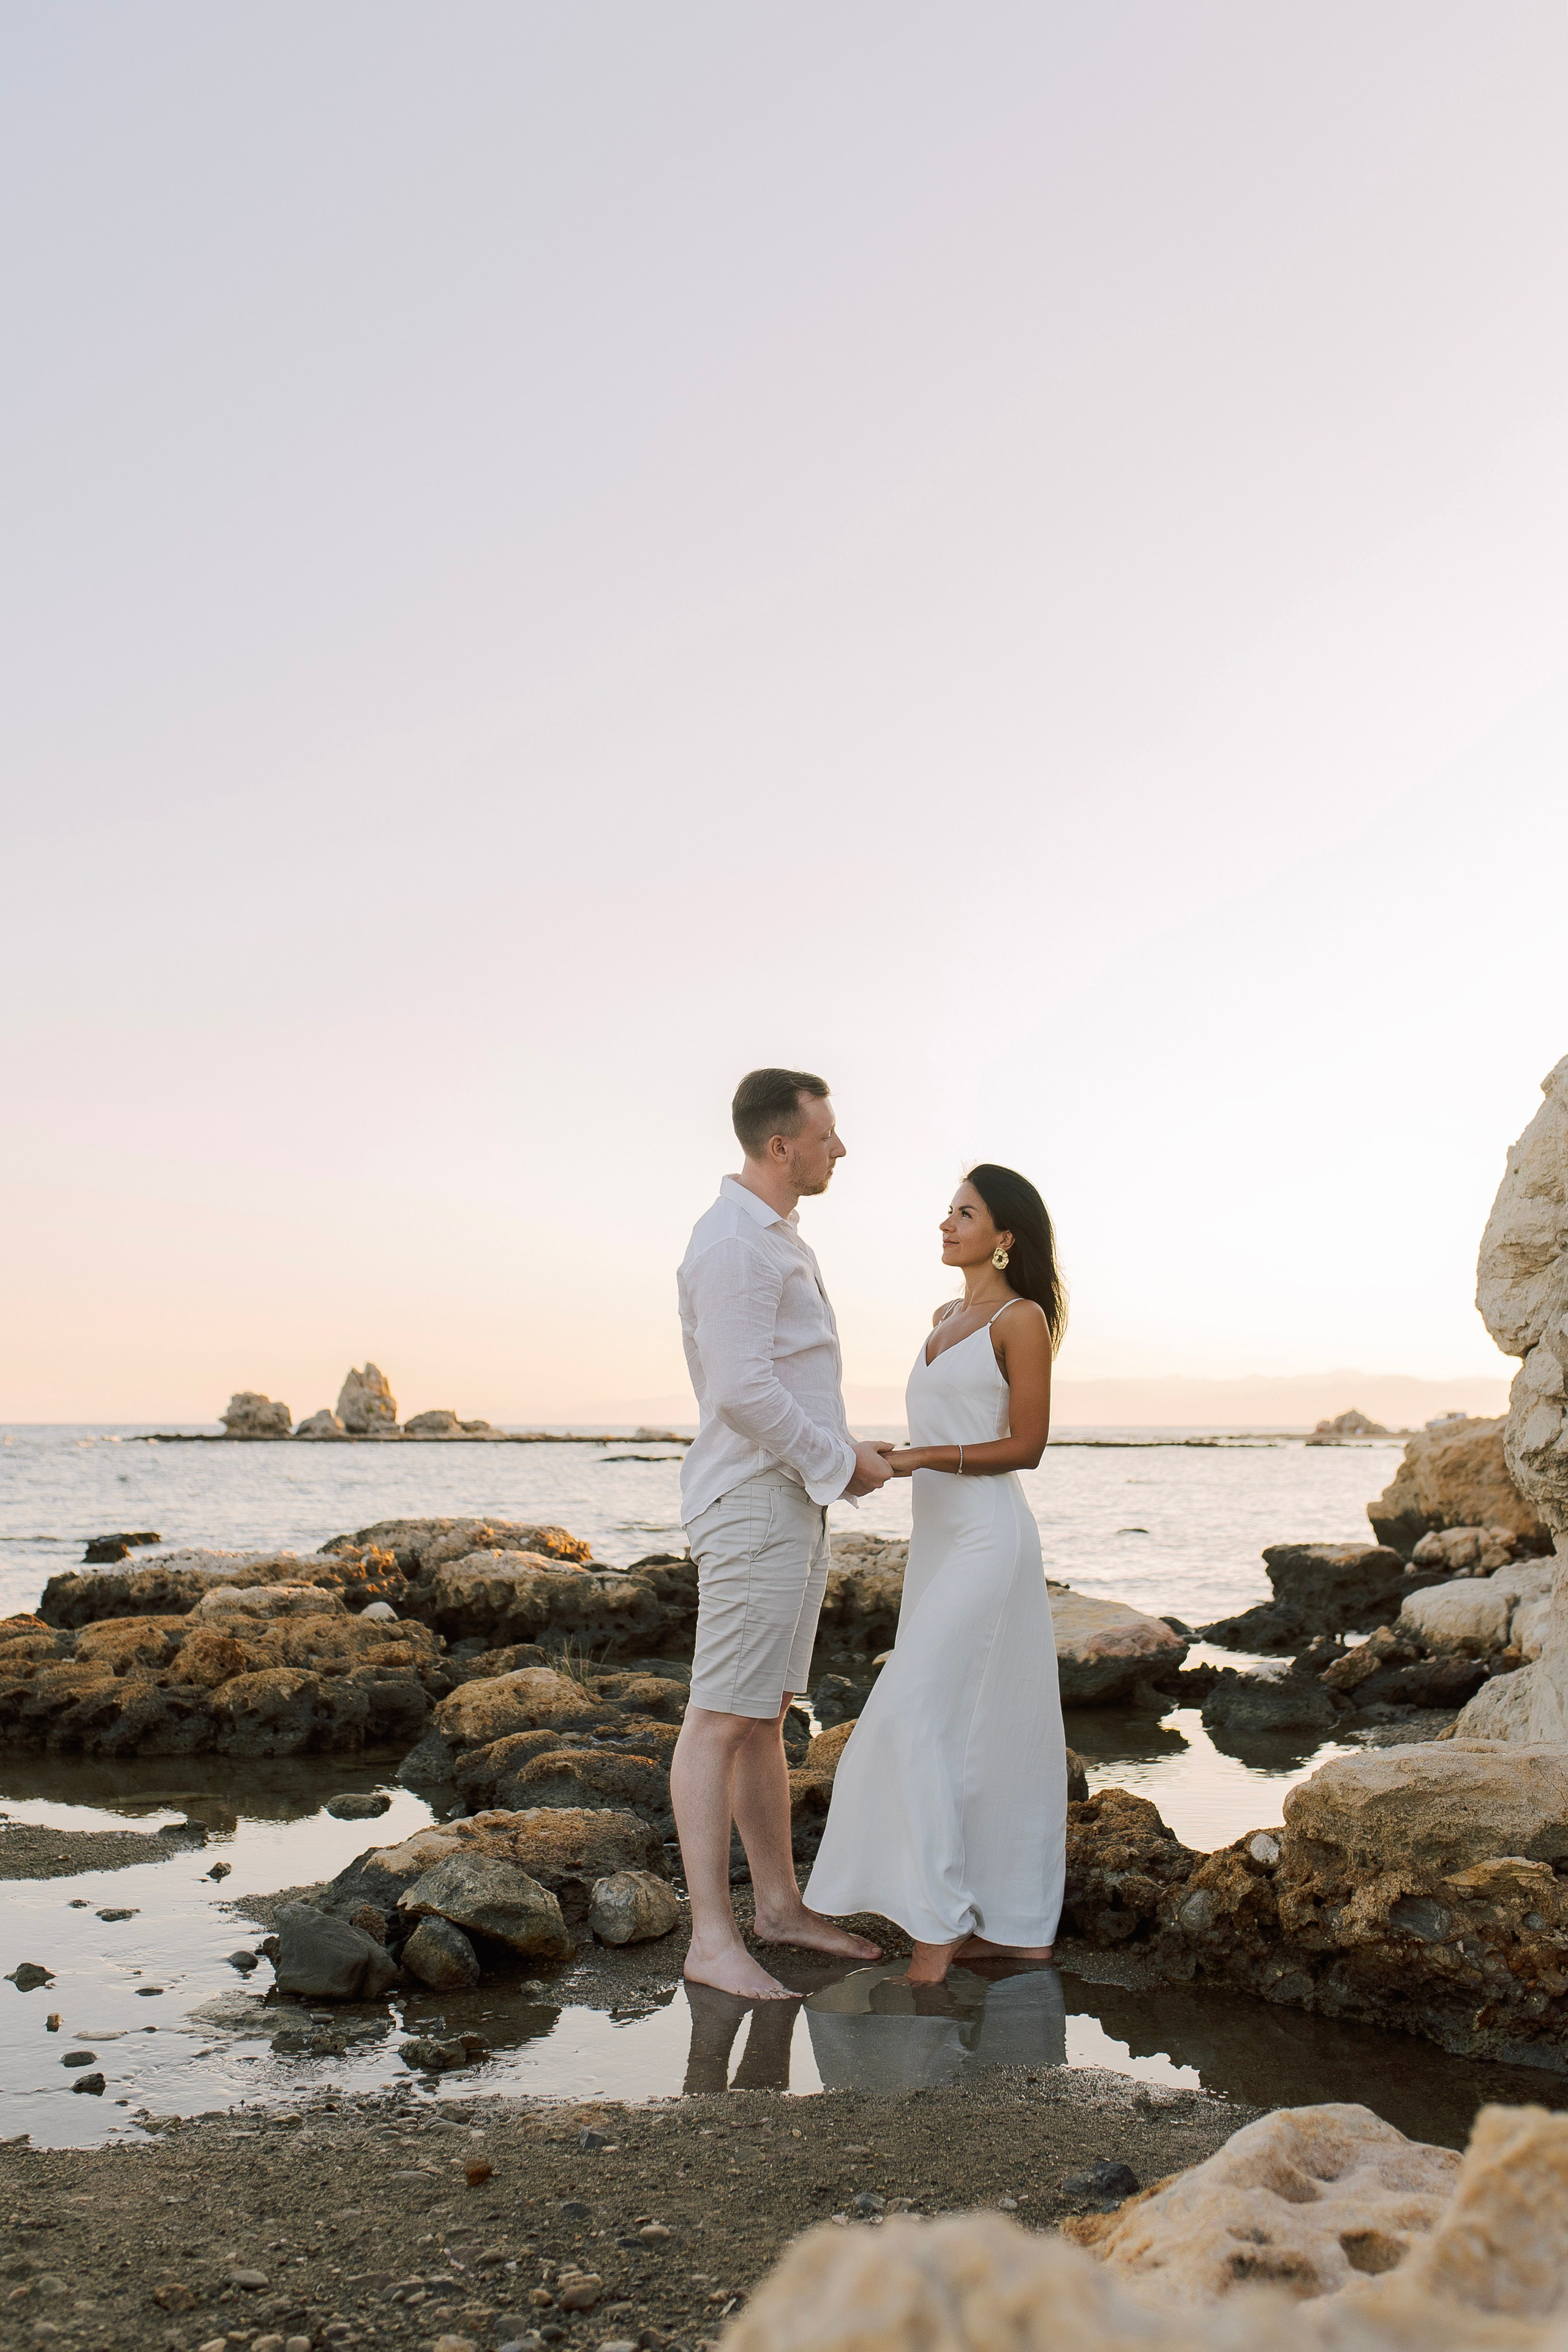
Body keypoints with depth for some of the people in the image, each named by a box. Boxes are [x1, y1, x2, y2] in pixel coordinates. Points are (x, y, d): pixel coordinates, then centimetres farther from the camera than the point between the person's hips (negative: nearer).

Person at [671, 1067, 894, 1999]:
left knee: (768, 1715, 15)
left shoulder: (774, 1240, 18)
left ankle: (781, 1904, 23)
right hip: (752, 1509, -10)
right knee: (723, 1720, -7)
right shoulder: (734, 1244, -16)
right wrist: (841, 1462, -13)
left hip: (795, 1505, 10)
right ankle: (713, 1938, -4)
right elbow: (742, 1393, -23)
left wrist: (845, 1454, 15)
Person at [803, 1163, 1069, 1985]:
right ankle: (1016, 1924, 15)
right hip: (937, 1534, 9)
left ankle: (940, 1918, -6)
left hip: (987, 1537, -9)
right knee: (982, 1729, 9)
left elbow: (1026, 1445, -11)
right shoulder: (945, 1317, 17)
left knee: (916, 1716, -13)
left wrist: (923, 1456, -19)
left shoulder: (1022, 1318, -7)